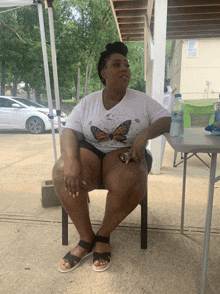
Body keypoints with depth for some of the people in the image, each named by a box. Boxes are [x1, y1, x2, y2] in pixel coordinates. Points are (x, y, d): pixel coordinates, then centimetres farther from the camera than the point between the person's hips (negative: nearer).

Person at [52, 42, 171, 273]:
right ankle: (86, 239, -9)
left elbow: (166, 119, 3)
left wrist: (144, 134, -19)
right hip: (90, 151, 2)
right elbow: (69, 132, -3)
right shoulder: (88, 102, 7)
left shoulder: (141, 100, 8)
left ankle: (103, 236, -6)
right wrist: (71, 161, -24)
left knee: (131, 182, -35)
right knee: (61, 172, -29)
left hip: (125, 153, -1)